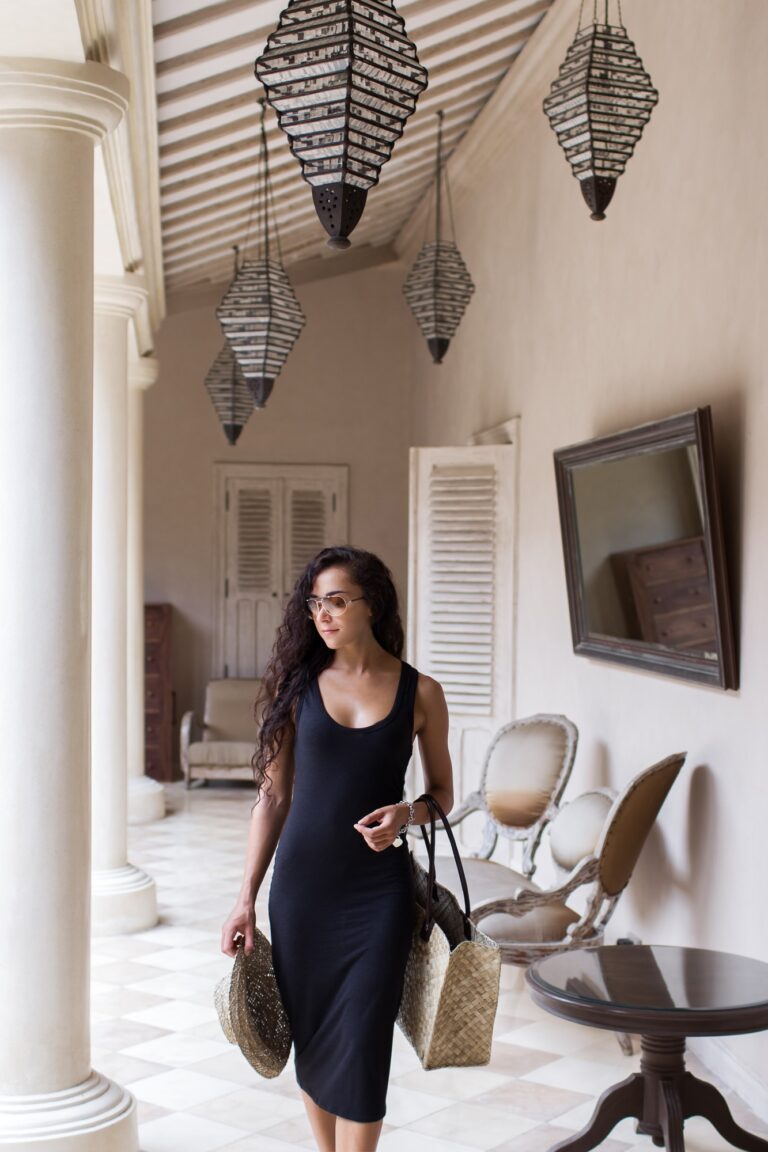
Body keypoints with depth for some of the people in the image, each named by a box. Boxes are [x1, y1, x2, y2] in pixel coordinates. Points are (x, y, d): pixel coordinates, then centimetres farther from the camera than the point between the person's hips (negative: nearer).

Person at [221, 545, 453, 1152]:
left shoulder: (419, 692, -2)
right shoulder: (299, 684, 1)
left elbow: (442, 793, 8)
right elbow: (273, 796, 4)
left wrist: (409, 813, -15)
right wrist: (247, 897, 0)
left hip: (379, 890, -2)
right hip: (301, 885, 2)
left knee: (360, 1045, -4)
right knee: (311, 1039, 11)